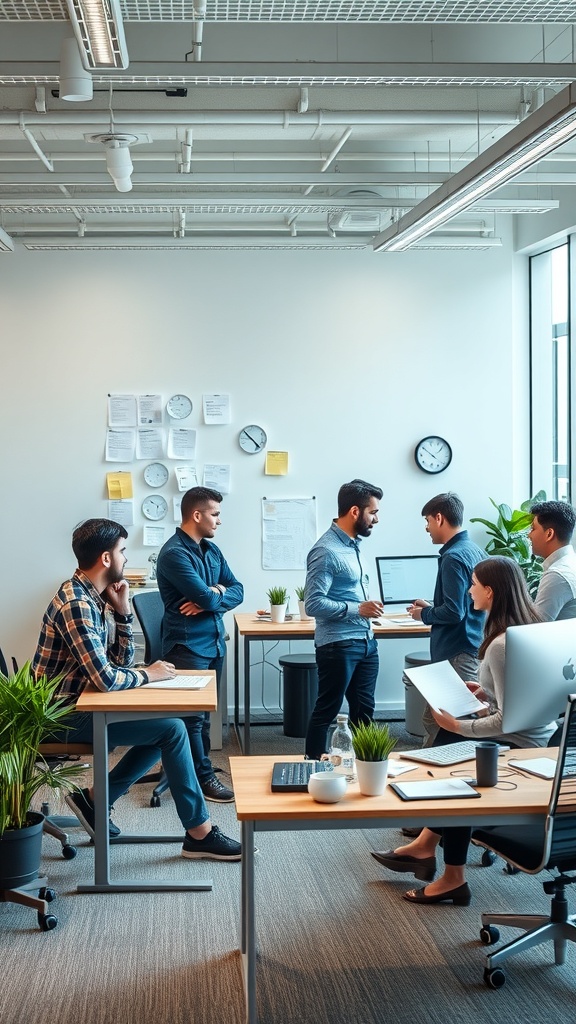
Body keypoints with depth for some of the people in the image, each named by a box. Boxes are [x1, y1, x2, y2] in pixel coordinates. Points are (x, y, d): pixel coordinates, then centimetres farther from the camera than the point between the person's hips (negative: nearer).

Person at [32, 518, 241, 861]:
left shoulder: (95, 598, 7)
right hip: (67, 714, -10)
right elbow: (106, 678, -30)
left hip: (81, 701, 10)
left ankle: (95, 799, 14)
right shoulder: (76, 604, -23)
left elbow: (122, 661, 8)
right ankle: (200, 834, -3)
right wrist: (148, 674, -12)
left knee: (166, 728, 10)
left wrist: (122, 611, -4)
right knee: (173, 728, -12)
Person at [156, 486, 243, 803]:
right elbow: (205, 597, -22)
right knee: (193, 715, -1)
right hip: (188, 646, -8)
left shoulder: (211, 549, 11)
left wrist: (210, 598, -11)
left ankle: (194, 767, 23)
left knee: (204, 713, 14)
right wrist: (217, 592, 0)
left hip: (214, 643, 8)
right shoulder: (174, 553, -16)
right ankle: (203, 778, 6)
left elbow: (237, 591, 8)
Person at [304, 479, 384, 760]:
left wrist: (368, 604, 11)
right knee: (326, 711, 2)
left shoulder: (354, 543, 11)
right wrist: (357, 609, -22)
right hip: (338, 645, -9)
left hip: (366, 641, 9)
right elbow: (313, 604, -22)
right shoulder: (326, 551, -17)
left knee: (364, 710, 13)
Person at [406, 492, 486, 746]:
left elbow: (453, 612, -21)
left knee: (437, 721, -5)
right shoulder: (476, 551, 13)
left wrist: (424, 615, -4)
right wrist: (430, 609, 17)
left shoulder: (453, 557, -15)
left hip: (456, 656, -10)